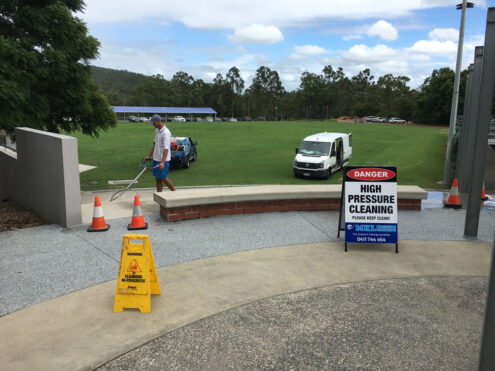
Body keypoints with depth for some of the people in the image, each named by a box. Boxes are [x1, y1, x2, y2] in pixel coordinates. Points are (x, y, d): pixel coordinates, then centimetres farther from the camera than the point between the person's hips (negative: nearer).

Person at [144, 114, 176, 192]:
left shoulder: (165, 133, -19)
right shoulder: (157, 131, 10)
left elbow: (166, 149, -25)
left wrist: (162, 162, -33)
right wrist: (149, 156, 24)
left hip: (163, 160, -9)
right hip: (156, 159, 9)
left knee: (164, 178, -3)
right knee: (158, 178, 10)